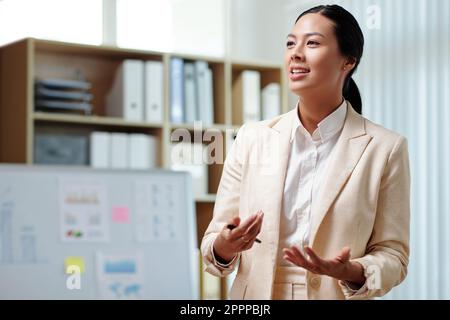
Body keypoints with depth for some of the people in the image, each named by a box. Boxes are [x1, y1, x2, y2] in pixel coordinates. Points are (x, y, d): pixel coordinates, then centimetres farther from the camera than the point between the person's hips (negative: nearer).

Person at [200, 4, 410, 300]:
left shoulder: (386, 148, -9)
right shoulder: (251, 139, -3)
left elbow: (393, 255, -4)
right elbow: (215, 240, 0)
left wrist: (352, 273, -23)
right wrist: (224, 247, -21)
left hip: (336, 294, -2)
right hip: (255, 295, 2)